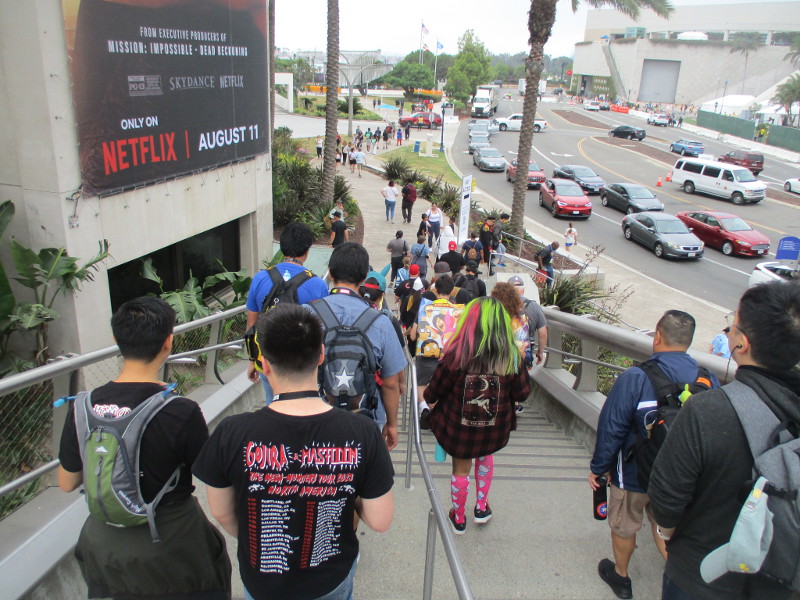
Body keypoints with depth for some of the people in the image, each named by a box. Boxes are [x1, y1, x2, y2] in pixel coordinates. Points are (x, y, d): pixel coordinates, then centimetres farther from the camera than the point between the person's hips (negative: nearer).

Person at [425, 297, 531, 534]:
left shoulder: (455, 355, -23)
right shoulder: (512, 357, -18)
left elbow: (434, 392, -10)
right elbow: (522, 392, -5)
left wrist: (428, 398, 13)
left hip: (458, 427, -2)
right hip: (495, 429, 2)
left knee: (461, 469, 20)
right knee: (485, 456, 33)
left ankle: (459, 519, 40)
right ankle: (481, 508, 40)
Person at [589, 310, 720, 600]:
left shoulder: (634, 378, -25)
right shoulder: (708, 381, -12)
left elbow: (611, 429, -19)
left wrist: (598, 467, -5)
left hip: (634, 474, -3)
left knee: (623, 527, 20)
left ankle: (620, 576, 40)